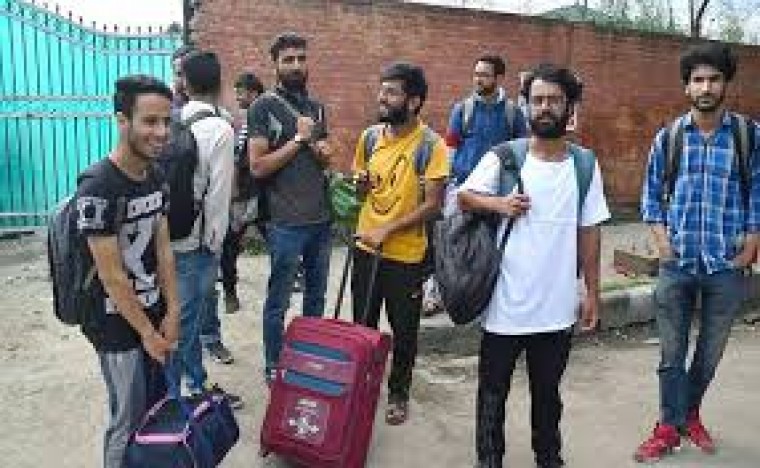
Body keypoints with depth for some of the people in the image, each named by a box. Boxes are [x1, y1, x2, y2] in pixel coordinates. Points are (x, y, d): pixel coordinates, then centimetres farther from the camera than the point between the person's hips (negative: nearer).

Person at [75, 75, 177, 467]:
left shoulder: (155, 177, 1)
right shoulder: (98, 187, -23)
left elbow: (162, 249, 5)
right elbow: (111, 276, -21)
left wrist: (171, 314, 2)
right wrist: (147, 332, -13)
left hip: (153, 313, 7)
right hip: (117, 325, -7)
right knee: (129, 420, 7)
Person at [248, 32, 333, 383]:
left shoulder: (317, 107, 11)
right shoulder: (264, 106, -7)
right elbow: (258, 166, -14)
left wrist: (323, 152, -2)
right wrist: (298, 140, -15)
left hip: (321, 218, 6)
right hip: (285, 222, -6)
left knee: (316, 295, 17)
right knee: (278, 301, 7)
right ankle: (273, 367, 22)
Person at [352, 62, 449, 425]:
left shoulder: (431, 144, -14)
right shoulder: (370, 136, 1)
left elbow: (433, 204, -16)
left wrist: (388, 230, -21)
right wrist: (359, 182, -8)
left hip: (406, 255, -4)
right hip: (366, 248, 4)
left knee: (403, 330, 13)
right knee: (362, 325, 17)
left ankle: (398, 393, 33)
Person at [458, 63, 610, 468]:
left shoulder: (585, 165, 2)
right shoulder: (502, 157, -6)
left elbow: (588, 233, 6)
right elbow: (464, 196, 2)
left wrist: (592, 291, 6)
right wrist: (498, 203, -18)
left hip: (558, 308, 2)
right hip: (505, 304, -2)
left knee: (547, 392, 20)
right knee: (493, 391, 13)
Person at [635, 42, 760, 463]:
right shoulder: (668, 136, 0)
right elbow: (651, 194, 7)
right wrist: (661, 240, -3)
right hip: (677, 263, 0)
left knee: (711, 351, 14)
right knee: (672, 352, 7)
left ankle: (690, 414, 37)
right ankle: (669, 427, 22)